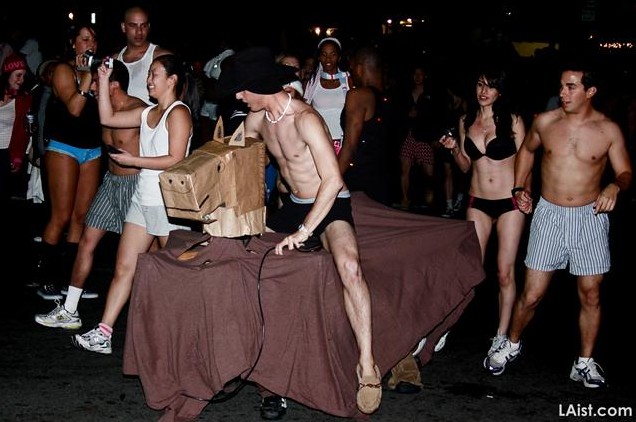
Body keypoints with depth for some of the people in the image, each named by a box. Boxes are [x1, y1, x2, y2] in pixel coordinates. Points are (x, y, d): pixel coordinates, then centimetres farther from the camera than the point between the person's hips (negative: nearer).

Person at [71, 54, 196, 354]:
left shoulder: (178, 113, -10)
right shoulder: (148, 113, 16)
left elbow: (175, 160, -18)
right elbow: (108, 118, 20)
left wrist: (132, 160, -14)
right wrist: (103, 81, 14)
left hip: (169, 202, -8)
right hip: (143, 199, 8)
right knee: (124, 267, 6)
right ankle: (102, 334, 8)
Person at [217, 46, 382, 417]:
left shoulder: (305, 119, -24)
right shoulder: (257, 118, 1)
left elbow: (333, 181, -28)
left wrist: (304, 231, -25)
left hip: (332, 205, -9)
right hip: (294, 205, 9)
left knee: (349, 265, -36)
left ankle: (367, 365, -31)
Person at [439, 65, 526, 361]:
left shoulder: (512, 120, -4)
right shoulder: (466, 121, 7)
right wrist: (454, 149, -5)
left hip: (509, 203, -3)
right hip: (478, 202, 3)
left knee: (505, 272, 0)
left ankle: (501, 336, 10)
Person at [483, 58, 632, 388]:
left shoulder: (609, 130, -4)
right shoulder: (545, 122, -1)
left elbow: (625, 172, 2)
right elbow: (527, 150, 19)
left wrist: (615, 186, -21)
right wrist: (518, 188, 10)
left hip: (590, 216, 0)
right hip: (548, 214, 0)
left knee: (590, 295, 6)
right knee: (532, 293, 2)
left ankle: (585, 363, 23)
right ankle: (511, 344, 27)